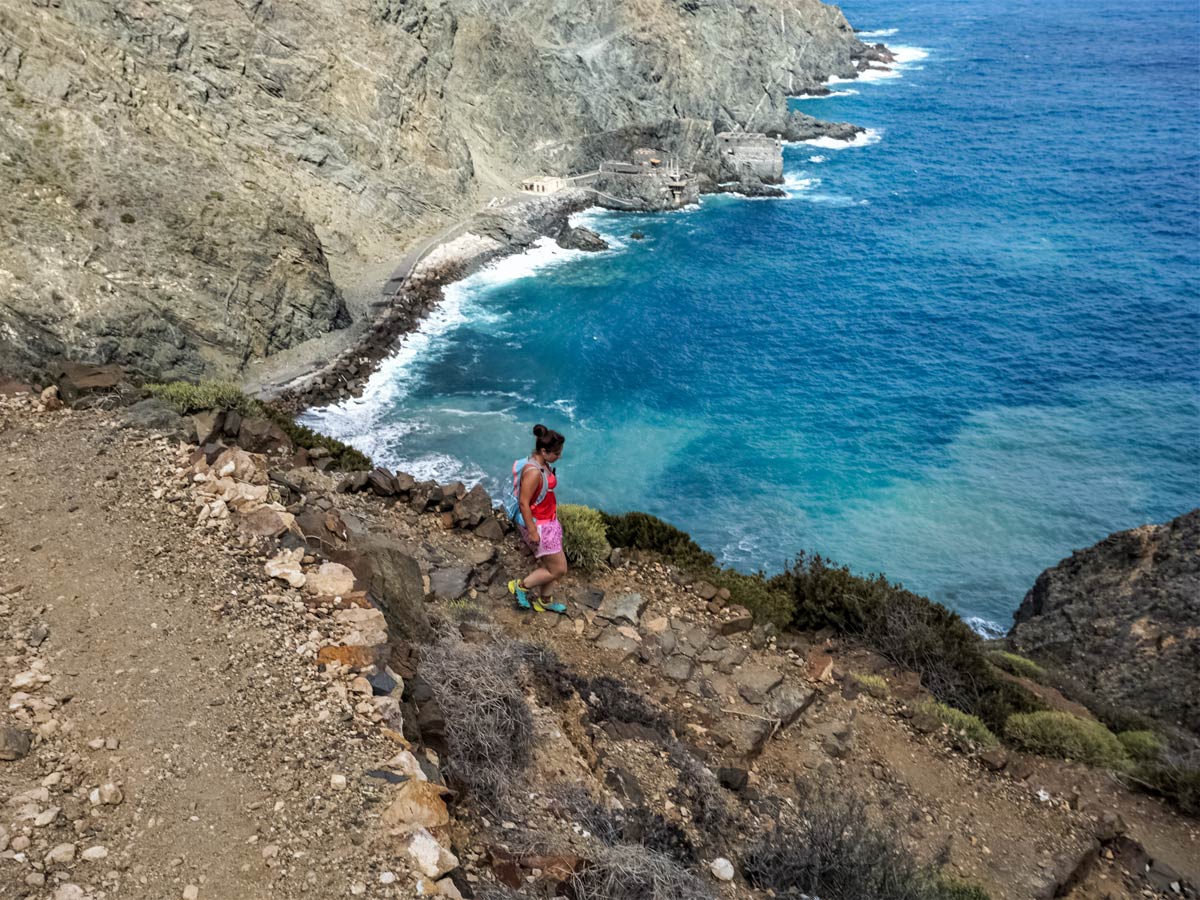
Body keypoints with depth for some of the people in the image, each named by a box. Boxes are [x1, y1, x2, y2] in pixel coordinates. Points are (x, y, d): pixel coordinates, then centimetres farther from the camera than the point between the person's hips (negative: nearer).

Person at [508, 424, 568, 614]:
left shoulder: (544, 464, 0)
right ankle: (521, 586, 15)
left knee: (551, 564, 20)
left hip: (549, 521, 9)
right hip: (538, 526, -9)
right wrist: (532, 532, -21)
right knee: (559, 569, 1)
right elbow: (524, 503, -26)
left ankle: (544, 601, 38)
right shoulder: (533, 472, -29)